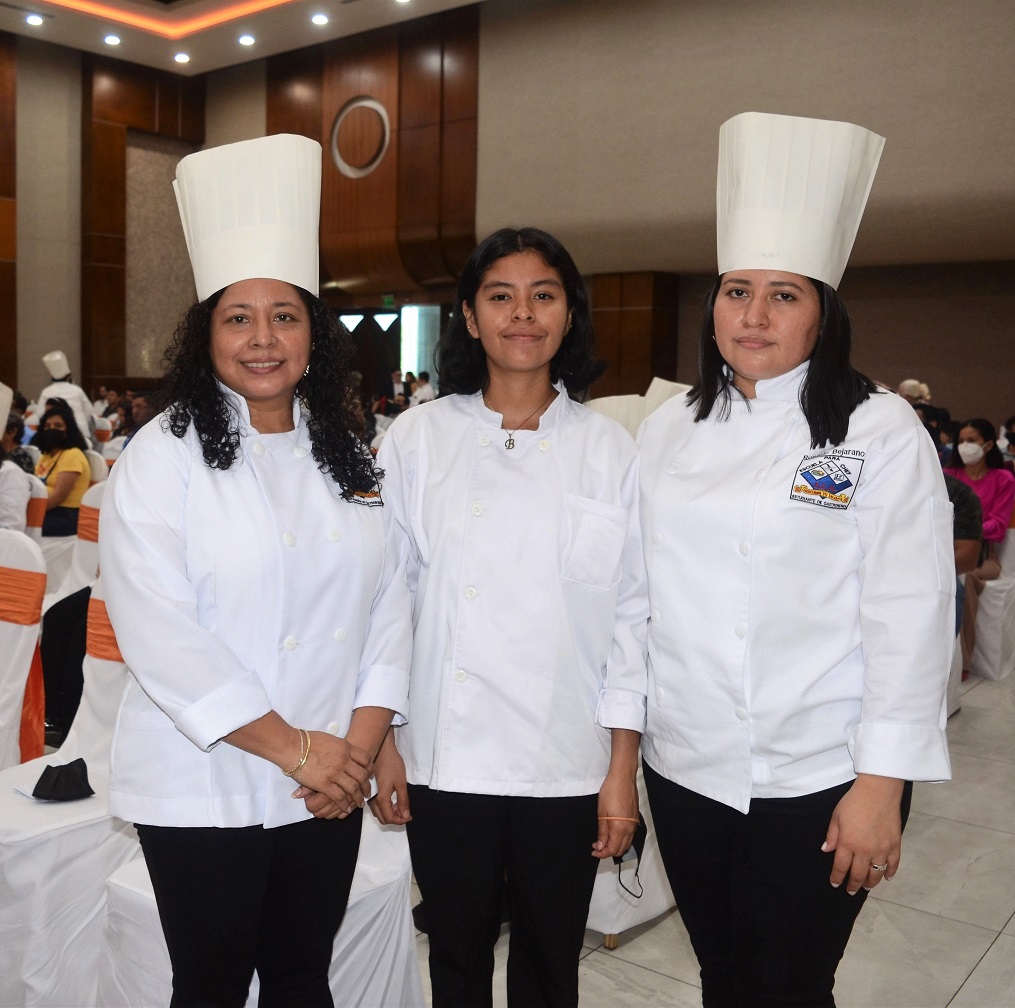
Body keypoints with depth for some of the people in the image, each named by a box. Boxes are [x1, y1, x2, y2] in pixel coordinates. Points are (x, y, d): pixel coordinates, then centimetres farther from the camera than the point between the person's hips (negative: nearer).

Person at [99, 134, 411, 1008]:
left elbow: (390, 606, 4)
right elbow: (159, 630, -16)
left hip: (331, 791, 4)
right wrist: (291, 746, -16)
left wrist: (359, 745, -7)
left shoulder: (350, 458, 7)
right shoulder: (163, 456, -8)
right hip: (204, 789, -4)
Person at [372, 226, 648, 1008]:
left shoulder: (609, 450, 0)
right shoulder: (416, 439, 0)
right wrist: (383, 739, -1)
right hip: (447, 757, 0)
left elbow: (631, 612, 0)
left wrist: (623, 767, -2)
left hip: (569, 765, 1)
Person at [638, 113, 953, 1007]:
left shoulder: (882, 434, -8)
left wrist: (882, 786, -13)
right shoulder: (668, 431, 4)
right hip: (686, 770, 4)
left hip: (817, 784, -4)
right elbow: (634, 595, 8)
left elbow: (911, 618, -11)